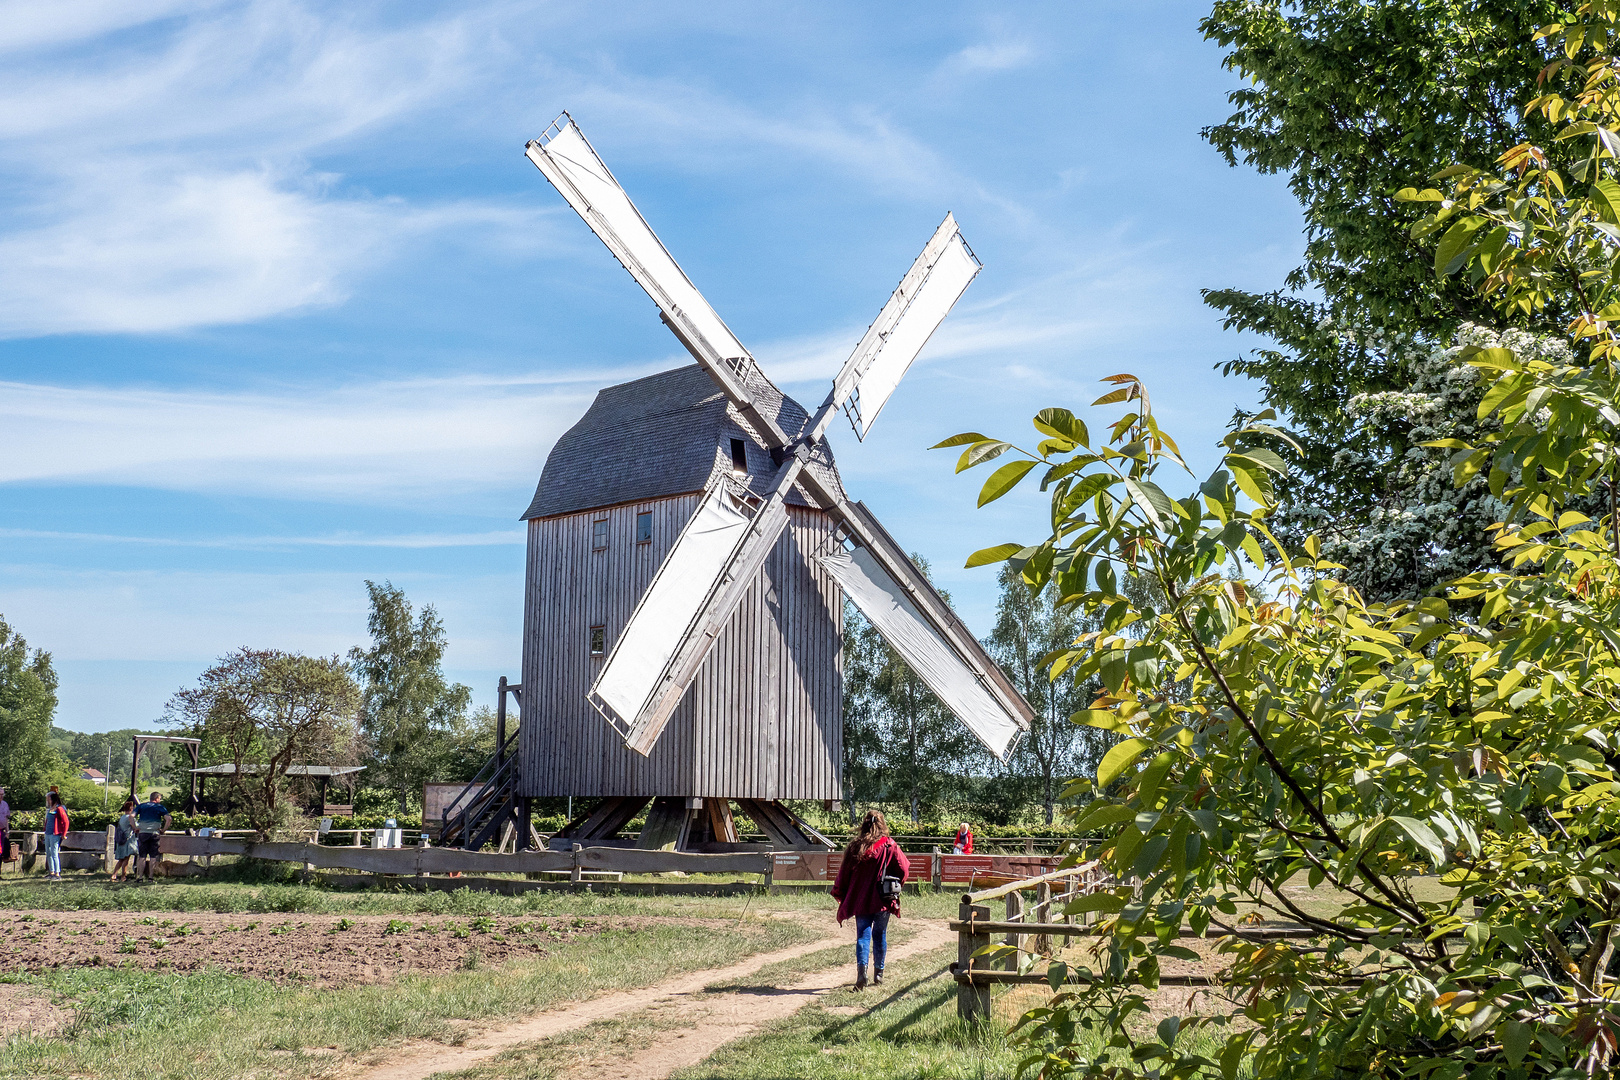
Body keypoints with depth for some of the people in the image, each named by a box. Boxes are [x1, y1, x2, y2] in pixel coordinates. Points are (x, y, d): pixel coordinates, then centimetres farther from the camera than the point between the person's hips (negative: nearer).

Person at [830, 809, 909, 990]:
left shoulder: (855, 846, -3)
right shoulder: (889, 846, -6)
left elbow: (844, 872, 2)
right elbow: (903, 868, -2)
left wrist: (840, 896, 13)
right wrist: (896, 887, 18)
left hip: (860, 899, 0)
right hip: (883, 900, 0)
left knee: (863, 934, 2)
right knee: (880, 934, 13)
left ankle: (862, 967, -19)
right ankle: (878, 973, 21)